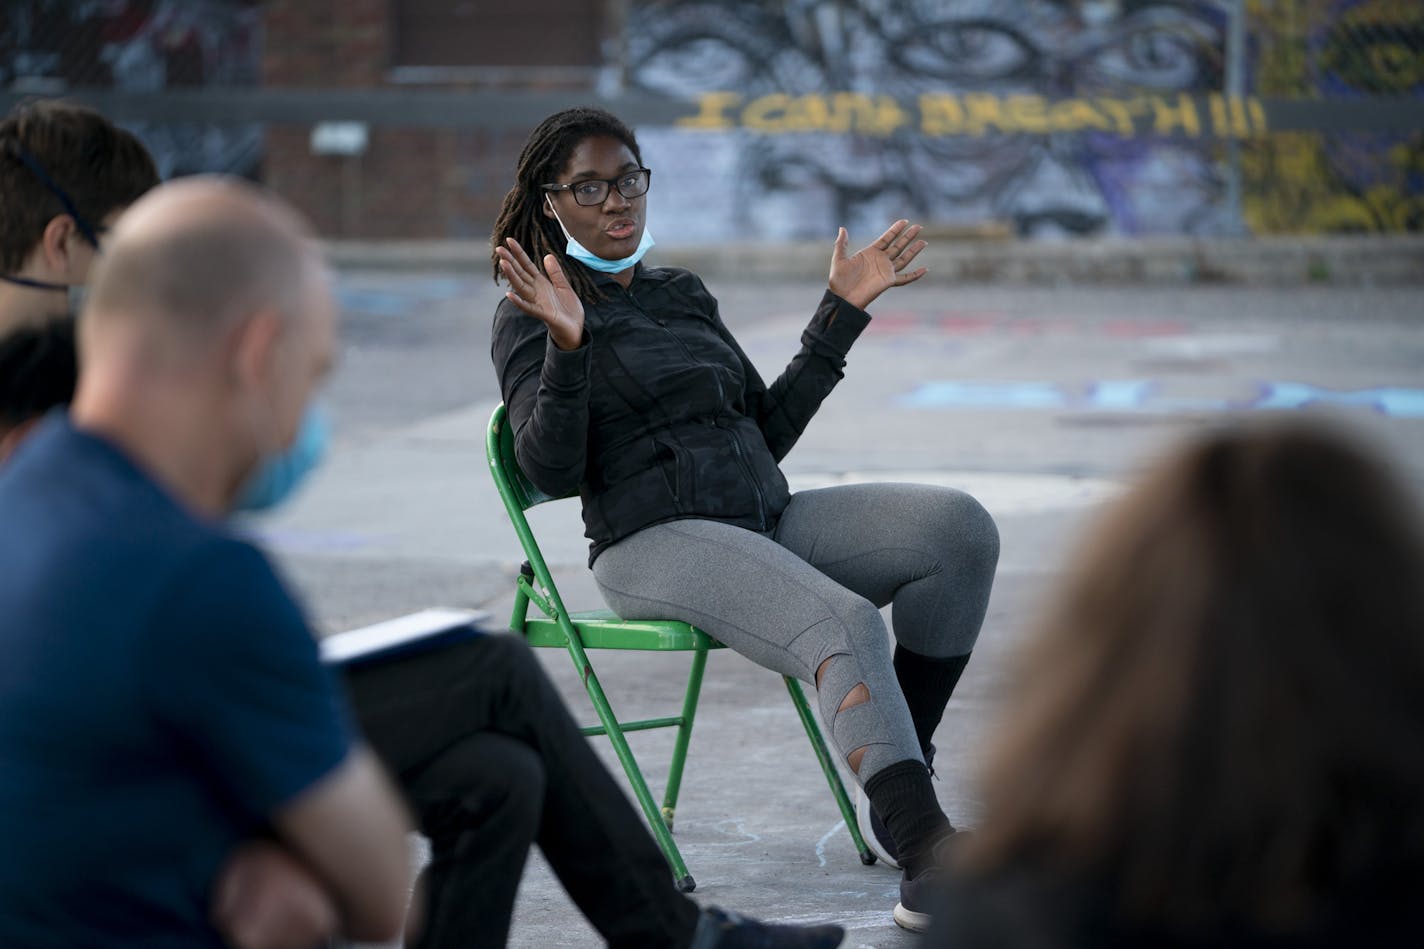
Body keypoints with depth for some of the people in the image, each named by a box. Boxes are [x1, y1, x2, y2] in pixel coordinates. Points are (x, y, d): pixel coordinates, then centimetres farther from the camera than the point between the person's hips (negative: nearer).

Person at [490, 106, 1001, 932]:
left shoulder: (683, 295, 23)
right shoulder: (531, 318, 3)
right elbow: (551, 469, -10)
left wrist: (844, 310, 20)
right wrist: (567, 350, -24)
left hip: (765, 518, 7)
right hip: (655, 543, -6)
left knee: (959, 528, -18)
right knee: (846, 626, -34)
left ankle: (903, 782, -14)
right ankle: (927, 856, -45)